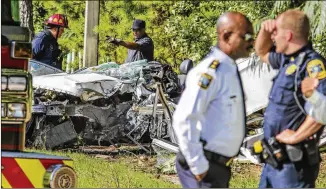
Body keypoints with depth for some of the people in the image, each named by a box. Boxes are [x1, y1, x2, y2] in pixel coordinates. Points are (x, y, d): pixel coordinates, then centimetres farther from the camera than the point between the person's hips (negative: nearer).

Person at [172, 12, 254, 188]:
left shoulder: (230, 69, 9)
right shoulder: (210, 72, -19)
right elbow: (184, 120, -26)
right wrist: (198, 166, -22)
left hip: (219, 165, 9)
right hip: (204, 167, -9)